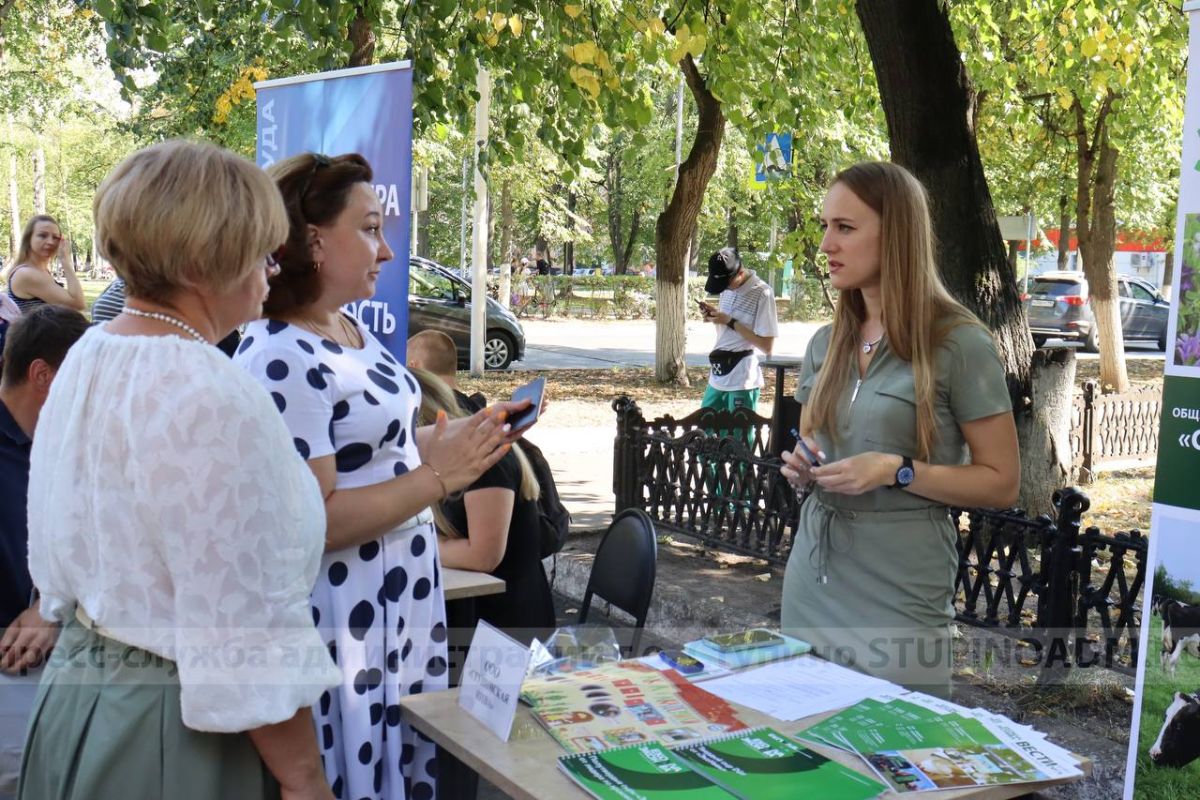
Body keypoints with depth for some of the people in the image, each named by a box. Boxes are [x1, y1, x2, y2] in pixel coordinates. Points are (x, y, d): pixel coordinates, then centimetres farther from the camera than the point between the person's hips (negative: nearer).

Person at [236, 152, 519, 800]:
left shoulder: (350, 332, 6)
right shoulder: (279, 359, -23)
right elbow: (310, 520, -25)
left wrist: (456, 436, 5)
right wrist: (439, 477, -22)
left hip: (399, 601, 9)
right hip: (342, 620, -9)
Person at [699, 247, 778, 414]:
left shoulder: (762, 293, -15)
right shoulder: (727, 288, 6)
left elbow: (766, 346, -16)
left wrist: (730, 322, -17)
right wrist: (714, 315, -3)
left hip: (742, 380, -7)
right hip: (718, 375, 7)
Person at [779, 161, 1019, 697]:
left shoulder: (958, 343, -9)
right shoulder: (826, 343, 9)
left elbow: (1001, 483, -8)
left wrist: (897, 471, -20)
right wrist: (800, 467, -1)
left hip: (899, 588, -5)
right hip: (813, 573, 6)